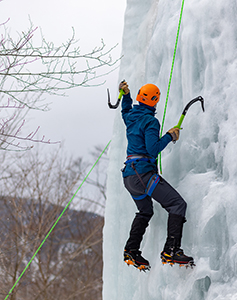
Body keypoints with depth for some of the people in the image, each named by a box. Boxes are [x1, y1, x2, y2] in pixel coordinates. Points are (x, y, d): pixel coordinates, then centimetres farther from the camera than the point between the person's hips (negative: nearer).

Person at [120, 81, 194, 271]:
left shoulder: (131, 117, 14)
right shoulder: (150, 121, -12)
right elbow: (153, 149, -19)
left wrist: (126, 95, 46)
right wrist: (169, 136, -8)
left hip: (129, 175, 10)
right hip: (143, 173, -10)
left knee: (145, 212, 28)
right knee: (178, 204, -13)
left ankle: (131, 252, 20)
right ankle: (171, 251, -24)